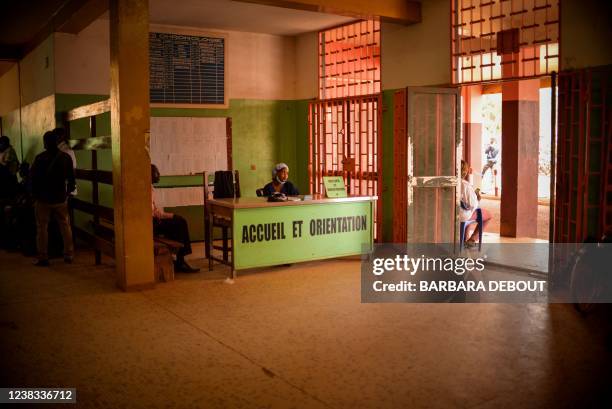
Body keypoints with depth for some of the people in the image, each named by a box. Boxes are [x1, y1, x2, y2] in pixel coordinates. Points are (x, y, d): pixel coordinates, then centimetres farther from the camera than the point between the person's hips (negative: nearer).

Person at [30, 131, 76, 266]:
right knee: (65, 226, 11)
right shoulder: (66, 157, -1)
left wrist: (35, 195, 6)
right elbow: (71, 178, 4)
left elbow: (34, 178, -7)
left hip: (43, 199, -3)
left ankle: (43, 257, 5)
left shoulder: (40, 158, -11)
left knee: (42, 228, 4)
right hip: (60, 199, 3)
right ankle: (69, 255, 14)